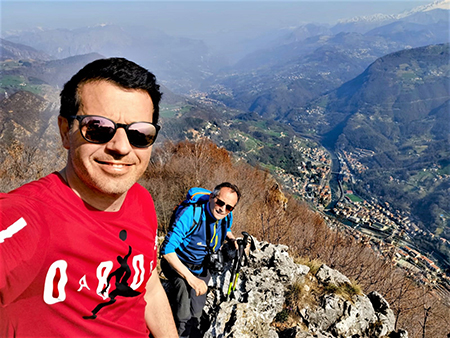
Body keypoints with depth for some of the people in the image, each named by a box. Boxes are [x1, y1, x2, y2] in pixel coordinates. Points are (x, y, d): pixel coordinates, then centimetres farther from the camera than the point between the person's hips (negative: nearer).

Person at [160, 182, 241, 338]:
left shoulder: (227, 217, -12)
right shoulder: (190, 214, -33)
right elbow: (167, 250, -36)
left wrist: (233, 239, -5)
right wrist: (191, 278, -37)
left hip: (202, 269, 6)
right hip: (178, 266, -5)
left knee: (195, 314, 18)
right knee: (183, 316, -24)